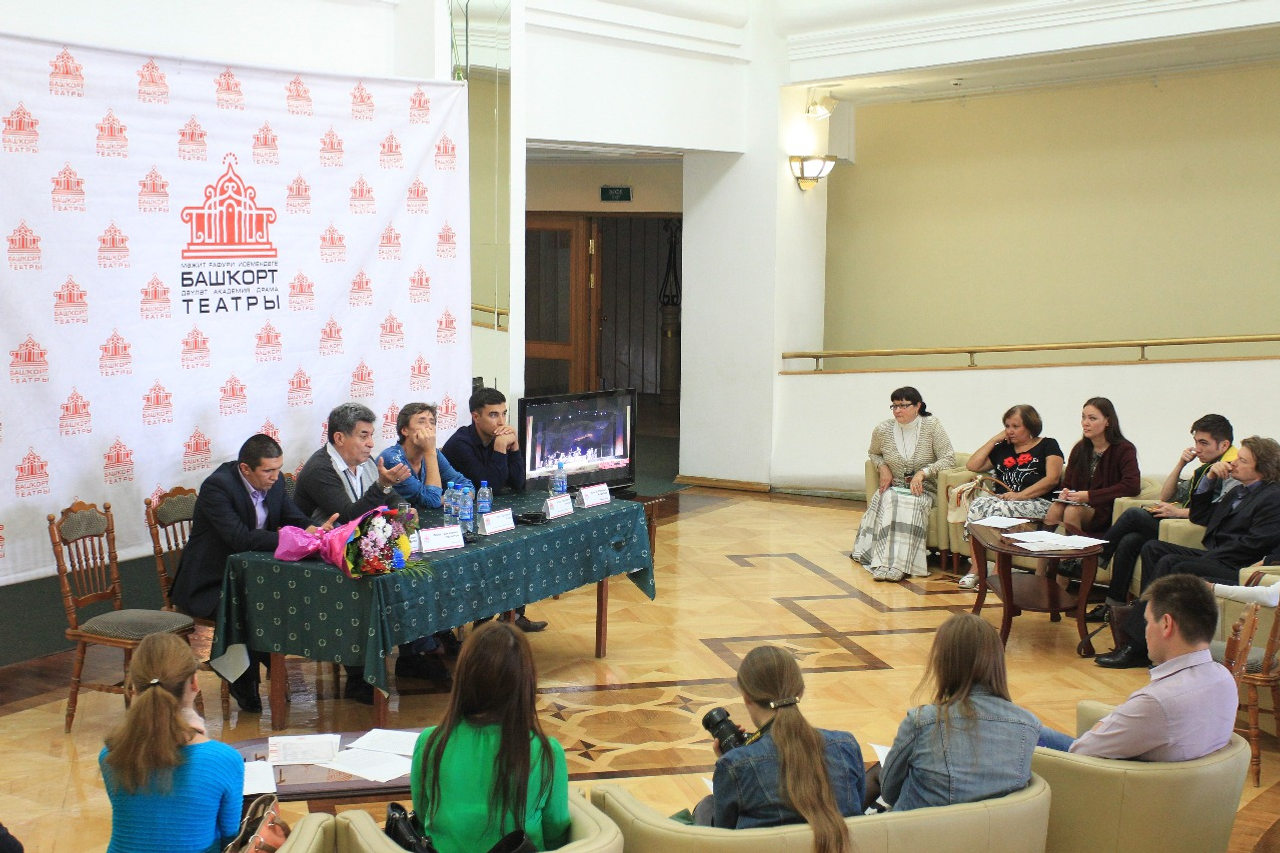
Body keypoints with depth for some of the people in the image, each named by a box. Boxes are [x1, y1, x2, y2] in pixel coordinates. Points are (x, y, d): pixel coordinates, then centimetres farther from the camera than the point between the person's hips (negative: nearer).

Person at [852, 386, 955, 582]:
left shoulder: (932, 426, -4)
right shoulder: (883, 430, 3)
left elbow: (949, 458, -8)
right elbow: (874, 453, 24)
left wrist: (923, 472, -20)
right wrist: (883, 467, 3)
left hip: (923, 489, -2)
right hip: (893, 487, 2)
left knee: (909, 505, -37)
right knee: (887, 502, -35)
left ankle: (898, 565, -37)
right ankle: (886, 563, -38)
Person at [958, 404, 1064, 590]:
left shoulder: (1048, 446, 10)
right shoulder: (1003, 449, 25)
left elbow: (1052, 478, -5)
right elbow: (972, 466, 17)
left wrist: (1020, 495, -15)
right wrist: (994, 440, 16)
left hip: (1037, 503, -5)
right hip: (1003, 498, 5)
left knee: (1000, 509, -35)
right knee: (978, 503, -28)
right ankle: (975, 570, -33)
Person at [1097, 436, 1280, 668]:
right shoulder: (1238, 492, 22)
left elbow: (1254, 544, -16)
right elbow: (1199, 517, 22)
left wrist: (1209, 557, -15)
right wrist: (1209, 479, 11)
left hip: (1235, 570, -10)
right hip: (1214, 558, 10)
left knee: (1171, 564, -28)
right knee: (1153, 548, -1)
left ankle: (1135, 645, -27)